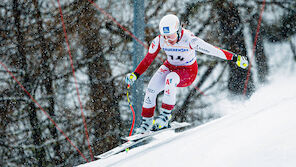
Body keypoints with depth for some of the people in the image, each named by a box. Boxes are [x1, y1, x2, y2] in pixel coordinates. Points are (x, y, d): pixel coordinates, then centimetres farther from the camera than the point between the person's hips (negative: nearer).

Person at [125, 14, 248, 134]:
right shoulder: (159, 41, -18)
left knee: (171, 79, -36)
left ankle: (165, 115, -27)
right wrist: (135, 75, -8)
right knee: (151, 89, -17)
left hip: (188, 71, -4)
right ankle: (146, 122, 2)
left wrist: (235, 58, -26)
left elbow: (213, 50, -27)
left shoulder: (189, 40, -30)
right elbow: (148, 59, -4)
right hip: (170, 66, 4)